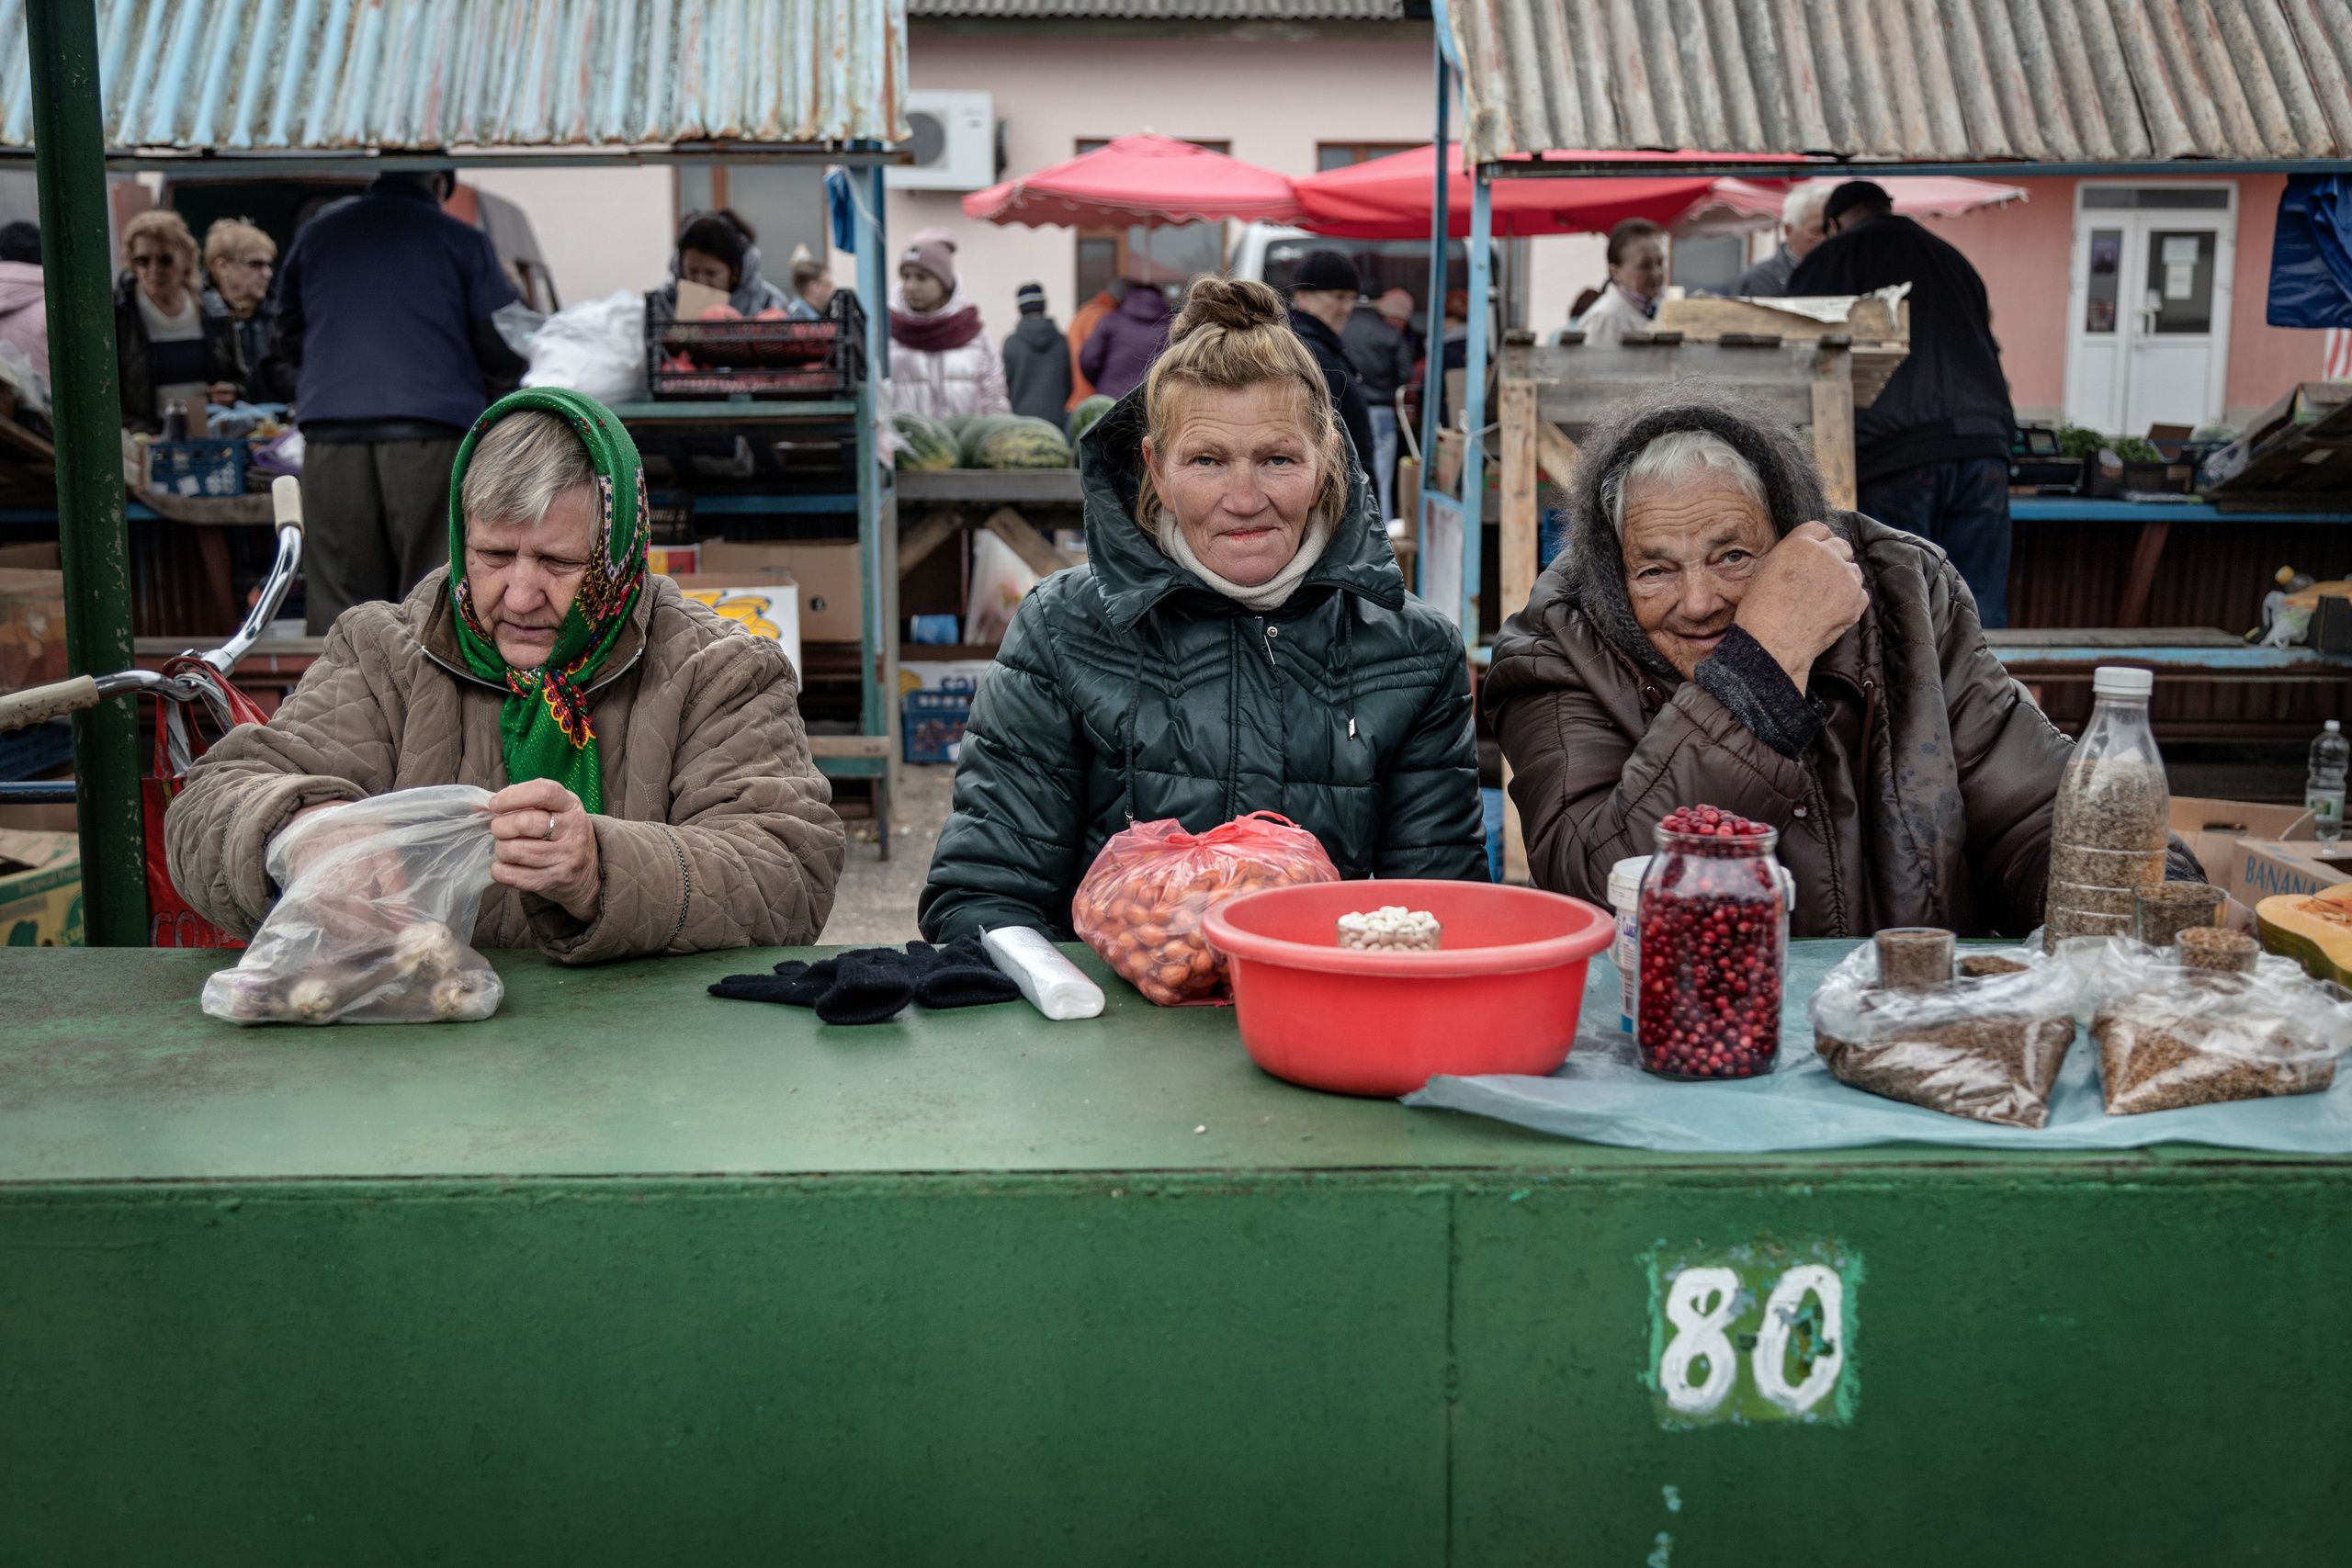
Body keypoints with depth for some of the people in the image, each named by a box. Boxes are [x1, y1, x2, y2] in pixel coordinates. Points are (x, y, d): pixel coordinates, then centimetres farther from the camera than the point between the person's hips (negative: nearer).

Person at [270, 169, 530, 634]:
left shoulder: (314, 235, 17)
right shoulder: (463, 241, 5)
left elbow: (288, 345, 24)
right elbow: (504, 349, 3)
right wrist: (474, 395, 23)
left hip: (331, 440, 3)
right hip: (432, 437, -3)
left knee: (337, 602, 4)